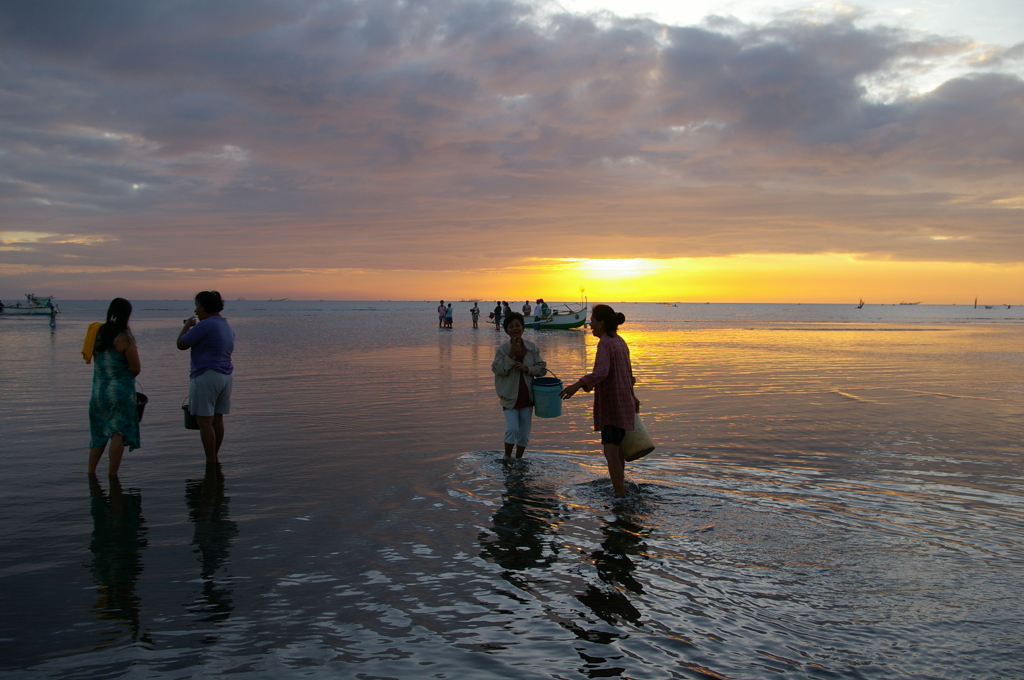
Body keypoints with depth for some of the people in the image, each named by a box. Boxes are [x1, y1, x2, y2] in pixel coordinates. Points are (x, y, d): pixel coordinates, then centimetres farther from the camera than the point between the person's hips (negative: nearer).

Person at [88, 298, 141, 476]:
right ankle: (112, 475, -1)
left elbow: (93, 358, 16)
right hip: (121, 391, -6)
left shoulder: (98, 333, 4)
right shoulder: (125, 338, -14)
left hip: (98, 390, 6)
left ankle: (91, 472, 20)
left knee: (99, 433, 18)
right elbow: (136, 369, -13)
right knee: (119, 432, 0)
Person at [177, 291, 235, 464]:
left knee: (205, 422, -4)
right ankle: (214, 458, 20)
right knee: (218, 419, 13)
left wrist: (187, 326, 6)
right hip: (226, 376, 9)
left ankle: (210, 462, -2)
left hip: (206, 376, -9)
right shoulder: (227, 326, 15)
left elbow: (181, 344, -9)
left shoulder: (205, 325, -14)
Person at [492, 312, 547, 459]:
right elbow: (497, 369, -15)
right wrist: (511, 355, -23)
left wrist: (526, 368, -17)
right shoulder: (502, 349, -7)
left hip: (527, 397, 3)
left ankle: (518, 460, 28)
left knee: (524, 432, 9)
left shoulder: (532, 348, 0)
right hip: (510, 397, -3)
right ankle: (507, 457, 8)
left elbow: (542, 368, 0)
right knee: (512, 428, -16)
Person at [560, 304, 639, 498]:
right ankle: (619, 485, 39)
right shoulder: (620, 342, 13)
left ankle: (621, 496, -16)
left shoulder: (605, 343, -16)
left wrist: (577, 385, -46)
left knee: (611, 452, -13)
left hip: (611, 405, -10)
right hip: (625, 403, 10)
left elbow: (601, 372, -34)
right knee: (618, 448, 23)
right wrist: (632, 395, 40)